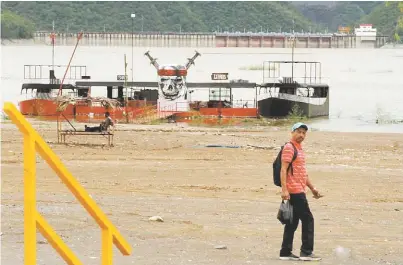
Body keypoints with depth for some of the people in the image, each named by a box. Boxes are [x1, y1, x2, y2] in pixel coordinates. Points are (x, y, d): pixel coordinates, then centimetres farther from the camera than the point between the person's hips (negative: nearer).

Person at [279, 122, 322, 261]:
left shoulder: (299, 149, 21)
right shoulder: (289, 148, -9)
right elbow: (283, 170, -17)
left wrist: (312, 188, 25)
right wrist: (284, 189, -25)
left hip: (299, 191, 10)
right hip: (294, 191, -10)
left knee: (292, 222, 10)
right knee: (307, 219, -7)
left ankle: (286, 252, 12)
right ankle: (306, 252, -5)